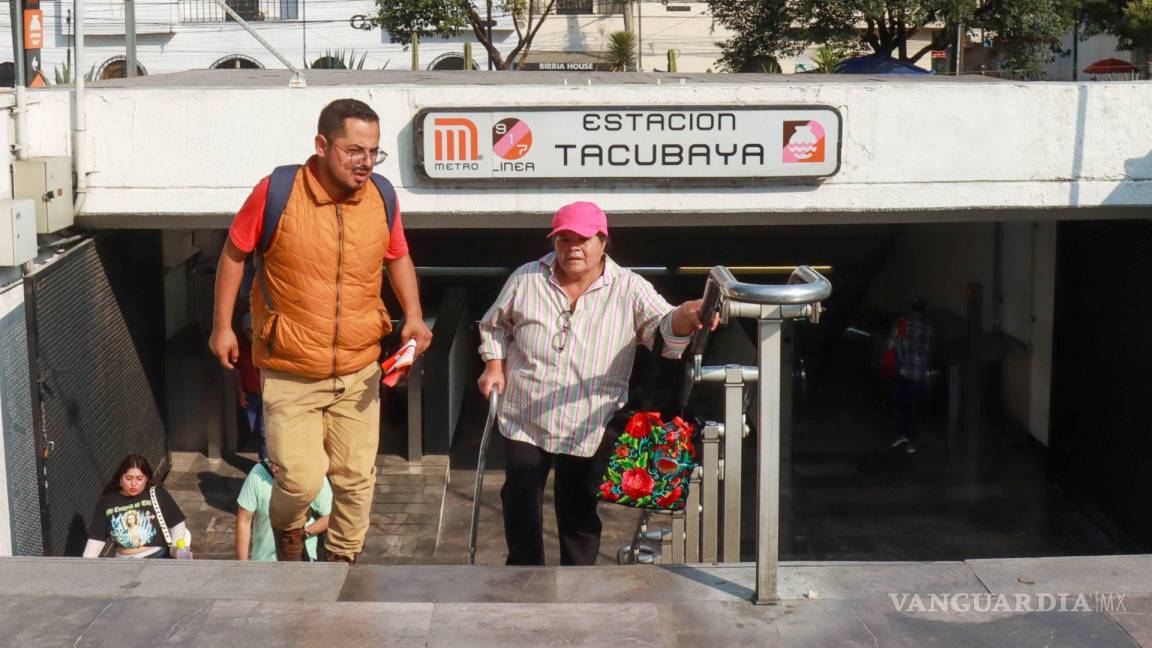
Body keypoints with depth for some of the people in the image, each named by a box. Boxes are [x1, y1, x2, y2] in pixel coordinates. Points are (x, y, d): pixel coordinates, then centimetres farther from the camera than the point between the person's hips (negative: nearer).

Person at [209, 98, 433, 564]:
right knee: (302, 480, -8)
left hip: (359, 372, 4)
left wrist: (413, 314, -3)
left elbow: (398, 257, 13)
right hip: (290, 373, -3)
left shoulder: (381, 197, -4)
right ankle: (287, 526, 27)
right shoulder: (276, 192, -14)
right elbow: (234, 252, 0)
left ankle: (343, 560, 33)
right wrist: (222, 326, 0)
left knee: (356, 477, 11)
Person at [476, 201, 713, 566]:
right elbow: (494, 325, 15)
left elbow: (664, 328, -22)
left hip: (589, 428, -1)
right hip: (524, 421, 1)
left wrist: (685, 316, -45)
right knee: (521, 500, 8)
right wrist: (495, 367, 0)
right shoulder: (526, 280, -2)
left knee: (580, 510, 10)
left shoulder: (629, 290, -8)